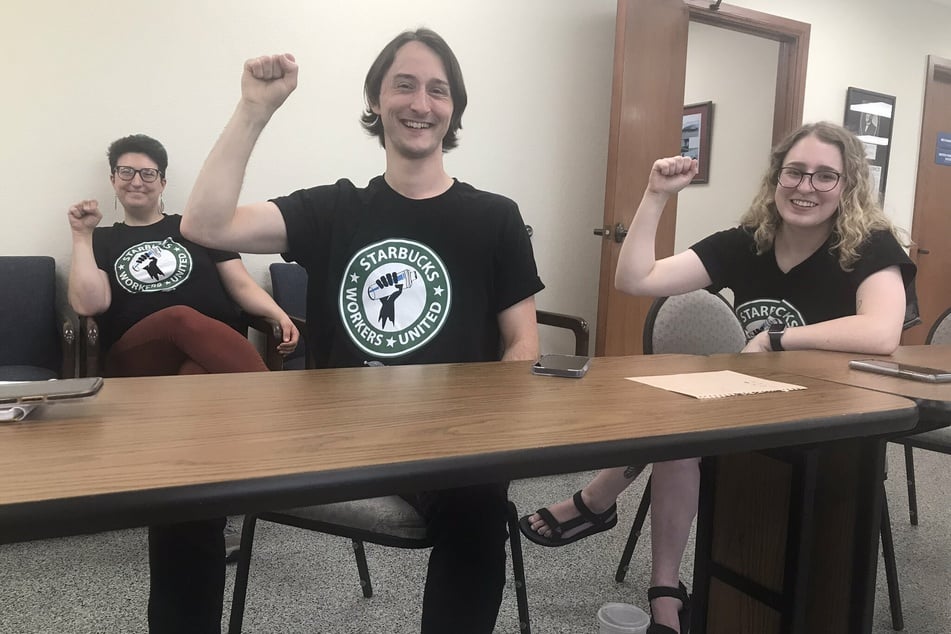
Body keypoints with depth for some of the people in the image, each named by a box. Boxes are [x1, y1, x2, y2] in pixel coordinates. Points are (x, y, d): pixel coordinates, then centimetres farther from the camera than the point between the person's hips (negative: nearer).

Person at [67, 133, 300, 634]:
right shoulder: (102, 242, 24)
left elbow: (240, 284, 12)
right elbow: (88, 305, 4)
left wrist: (277, 313, -8)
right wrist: (81, 235, 7)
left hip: (215, 357, 1)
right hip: (137, 365, 0)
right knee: (183, 319, -37)